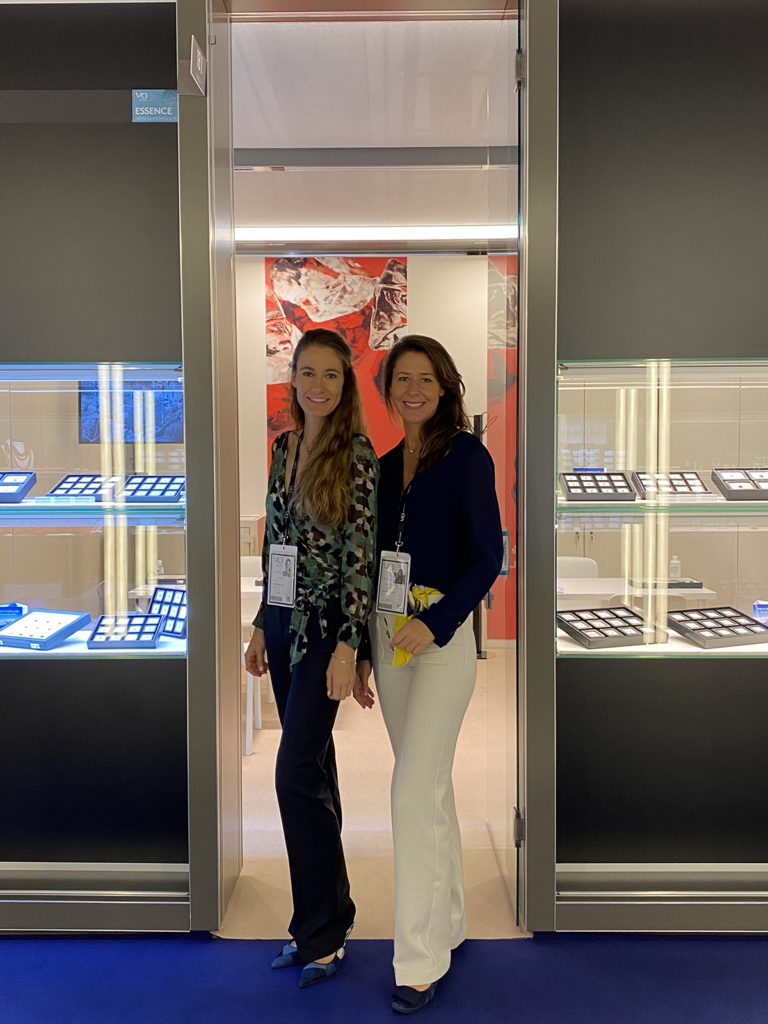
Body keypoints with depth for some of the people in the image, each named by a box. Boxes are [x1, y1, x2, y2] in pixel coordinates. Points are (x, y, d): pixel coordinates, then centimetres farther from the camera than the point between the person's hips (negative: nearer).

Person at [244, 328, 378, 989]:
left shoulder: (356, 452, -10)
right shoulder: (284, 445, 11)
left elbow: (361, 554, -14)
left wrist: (347, 646, -18)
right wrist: (262, 625, 15)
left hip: (326, 626, -7)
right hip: (284, 621, 7)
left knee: (297, 772, -6)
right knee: (313, 767, 14)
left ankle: (324, 932, 12)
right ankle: (320, 919, 28)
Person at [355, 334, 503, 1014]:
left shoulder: (467, 455, -6)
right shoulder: (386, 465, 12)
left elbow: (488, 557, -11)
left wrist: (433, 623, -21)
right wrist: (364, 652, 14)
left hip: (444, 634, -6)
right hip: (388, 634, 7)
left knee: (415, 790, -8)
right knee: (430, 783, 15)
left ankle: (420, 961, 5)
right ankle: (450, 923, 32)